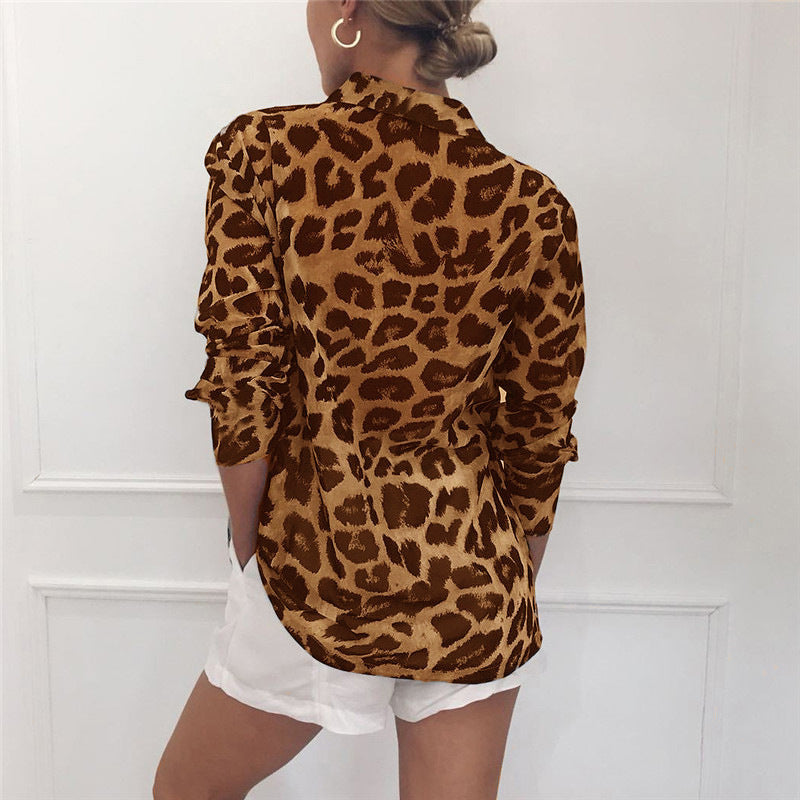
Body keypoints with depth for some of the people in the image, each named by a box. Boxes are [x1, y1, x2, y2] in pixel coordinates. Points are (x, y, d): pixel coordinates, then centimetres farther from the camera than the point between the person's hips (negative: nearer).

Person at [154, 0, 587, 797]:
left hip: (312, 557, -2)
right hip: (470, 570, 3)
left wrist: (251, 550, 3)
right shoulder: (529, 204, -9)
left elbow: (242, 386, -12)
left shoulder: (260, 150, -13)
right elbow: (539, 432, -2)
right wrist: (510, 581, 14)